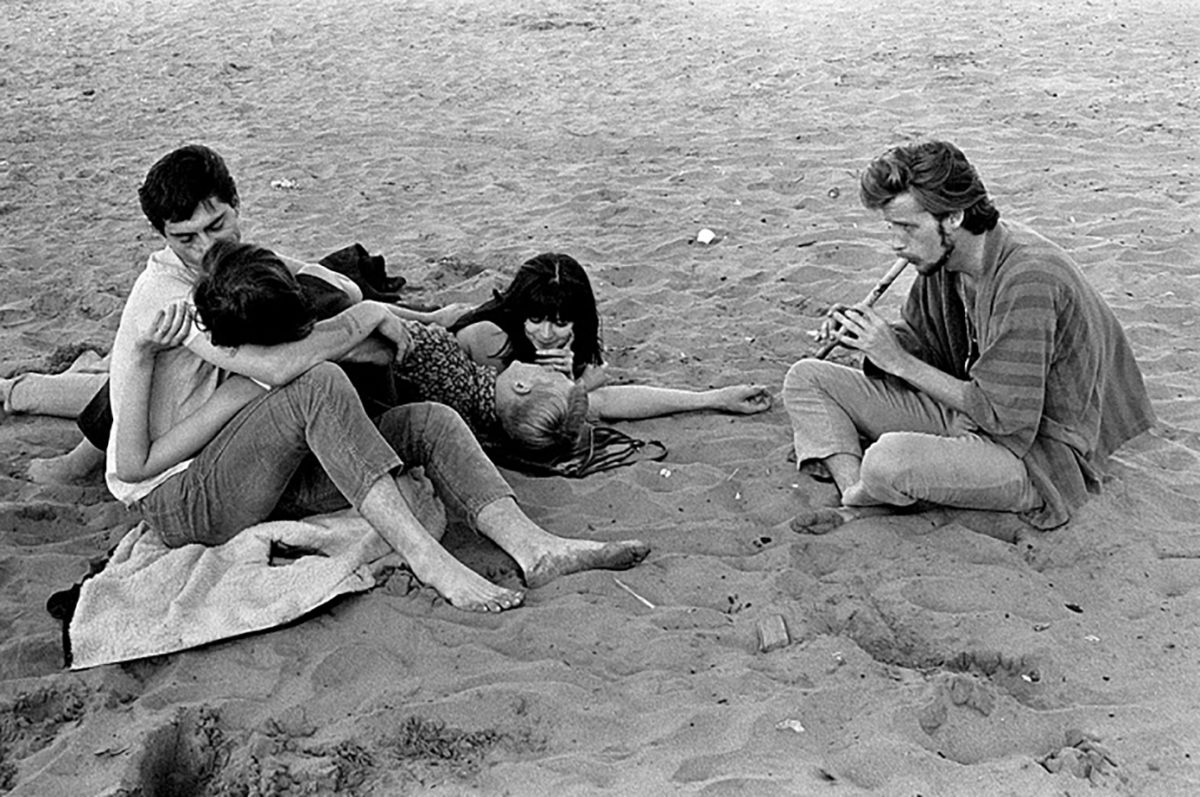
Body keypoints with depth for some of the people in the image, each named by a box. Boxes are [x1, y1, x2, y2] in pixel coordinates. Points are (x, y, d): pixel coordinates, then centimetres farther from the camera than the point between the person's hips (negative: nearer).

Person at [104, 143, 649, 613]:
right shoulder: (165, 294, -16)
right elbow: (276, 367, -30)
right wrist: (363, 318, -18)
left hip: (262, 475, 8)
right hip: (180, 500, -7)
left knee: (429, 422, -11)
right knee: (320, 384, -34)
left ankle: (532, 548, -29)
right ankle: (426, 560, -38)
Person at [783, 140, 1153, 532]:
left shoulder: (1028, 279, -28)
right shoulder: (941, 258, -3)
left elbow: (1006, 418, -27)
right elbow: (922, 342, 13)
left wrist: (900, 362, -23)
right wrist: (865, 335, -10)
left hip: (1035, 451, -9)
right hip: (965, 409, 9)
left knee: (888, 460, -37)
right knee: (805, 378, 1)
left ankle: (858, 496, 0)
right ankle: (858, 510, -15)